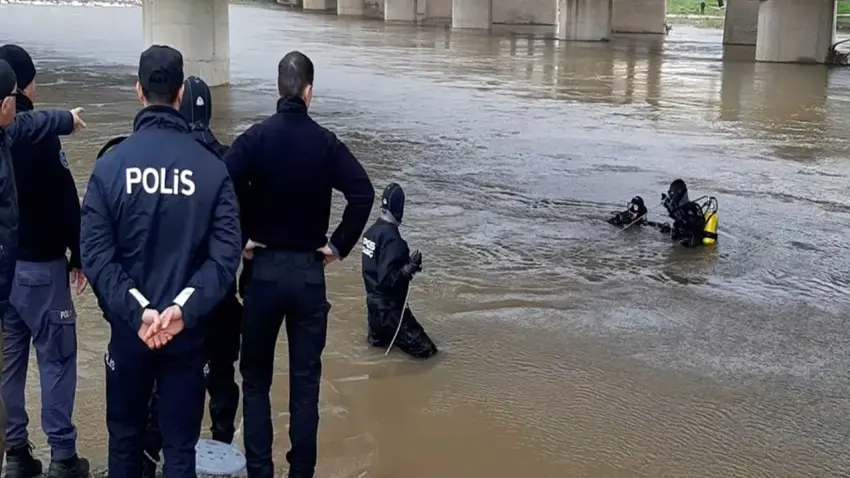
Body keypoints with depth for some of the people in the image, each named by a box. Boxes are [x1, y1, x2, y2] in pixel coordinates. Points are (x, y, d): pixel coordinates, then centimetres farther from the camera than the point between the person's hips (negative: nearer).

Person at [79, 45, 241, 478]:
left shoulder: (110, 164, -9)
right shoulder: (211, 167, -8)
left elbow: (95, 253, -13)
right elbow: (226, 254, -14)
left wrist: (136, 311, -15)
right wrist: (184, 308, -18)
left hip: (129, 328, 1)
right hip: (187, 329, 0)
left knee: (125, 439, 19)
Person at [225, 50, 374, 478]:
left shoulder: (255, 138, -5)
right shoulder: (325, 142, -4)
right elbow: (363, 193, -14)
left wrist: (240, 238, -7)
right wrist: (340, 245, -6)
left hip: (263, 269, 0)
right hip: (309, 271, 0)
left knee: (256, 377, 12)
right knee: (305, 379, 8)